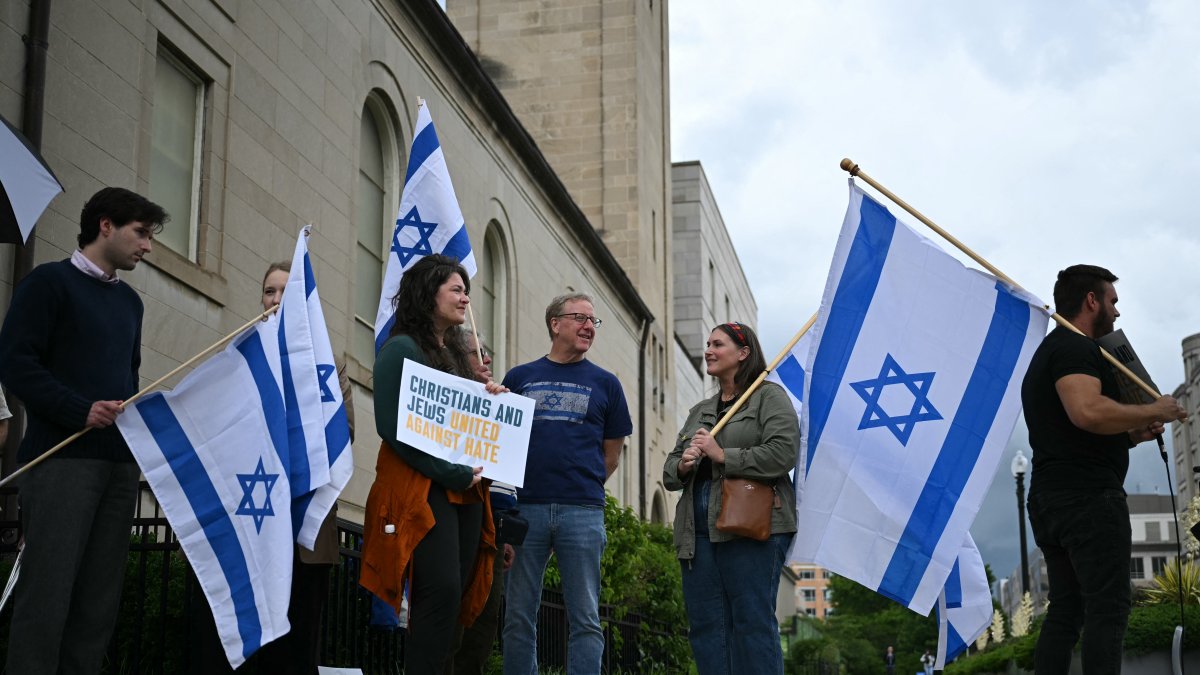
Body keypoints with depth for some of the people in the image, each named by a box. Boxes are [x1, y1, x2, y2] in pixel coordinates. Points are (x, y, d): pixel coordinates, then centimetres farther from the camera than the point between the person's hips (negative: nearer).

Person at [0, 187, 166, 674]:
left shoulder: (130, 301, 22)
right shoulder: (49, 281, 0)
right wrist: (81, 410, -18)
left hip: (120, 462, 7)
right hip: (62, 458, -7)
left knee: (100, 597, 4)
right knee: (47, 592, -8)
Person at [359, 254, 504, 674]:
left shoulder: (455, 355, 21)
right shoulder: (401, 348, -3)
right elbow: (391, 426, -13)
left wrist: (489, 401, 4)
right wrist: (451, 473, -16)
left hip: (465, 492, 8)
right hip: (421, 488, -8)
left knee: (454, 599, 3)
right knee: (442, 592, -19)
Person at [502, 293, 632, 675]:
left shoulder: (604, 383, 11)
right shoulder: (520, 377, 11)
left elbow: (612, 454, 13)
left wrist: (582, 486, 8)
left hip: (583, 511, 0)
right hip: (526, 507, 0)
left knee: (585, 619, 0)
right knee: (519, 617, 4)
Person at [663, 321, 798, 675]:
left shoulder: (769, 397, 4)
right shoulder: (700, 411, 25)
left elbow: (782, 454, -12)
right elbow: (669, 472, 23)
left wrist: (723, 456, -13)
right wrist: (682, 465, 0)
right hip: (698, 531, 7)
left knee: (753, 623, -8)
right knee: (706, 627, 3)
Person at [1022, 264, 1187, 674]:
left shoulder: (1045, 354, 25)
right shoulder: (1076, 348, -7)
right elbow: (1089, 411, -26)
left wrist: (1129, 436, 18)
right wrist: (1153, 412, -12)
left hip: (1050, 500, 10)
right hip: (1089, 497, -10)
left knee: (1065, 611, 9)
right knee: (1108, 610, -12)